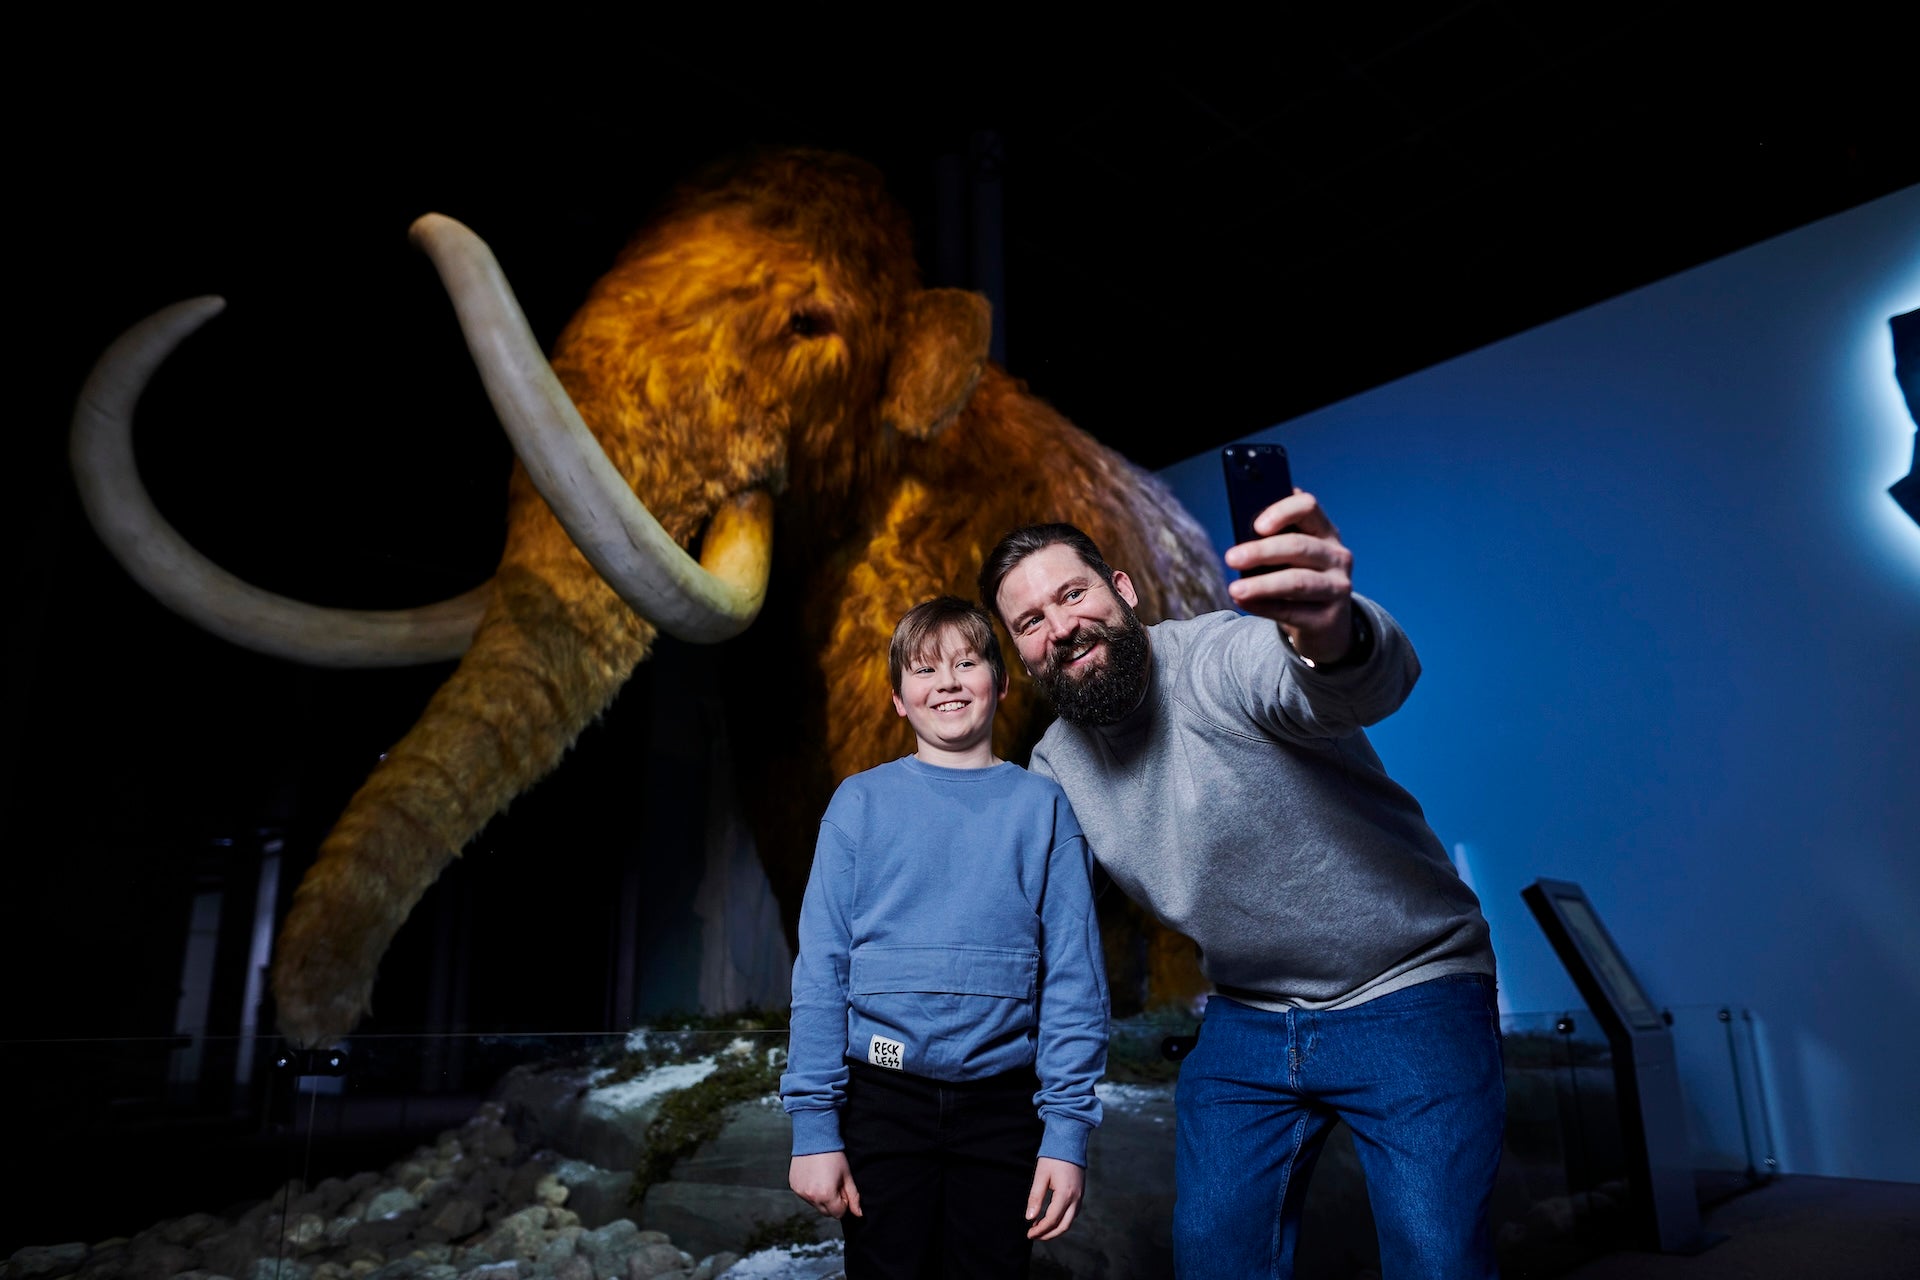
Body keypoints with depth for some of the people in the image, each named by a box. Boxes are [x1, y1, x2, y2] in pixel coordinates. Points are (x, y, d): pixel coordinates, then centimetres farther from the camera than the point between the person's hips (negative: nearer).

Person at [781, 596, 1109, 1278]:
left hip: (1002, 1102, 0)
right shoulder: (860, 803, 0)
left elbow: (1074, 977, -2)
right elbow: (821, 968, -2)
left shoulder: (1041, 806, 0)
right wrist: (814, 1125, -5)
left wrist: (1067, 1130, -7)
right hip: (883, 1096, 0)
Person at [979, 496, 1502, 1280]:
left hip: (1408, 1001, -5)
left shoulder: (1220, 656, -23)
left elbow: (1369, 684, -45)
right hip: (1245, 1021, 6)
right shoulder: (1056, 763, -1)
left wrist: (1331, 635, -68)